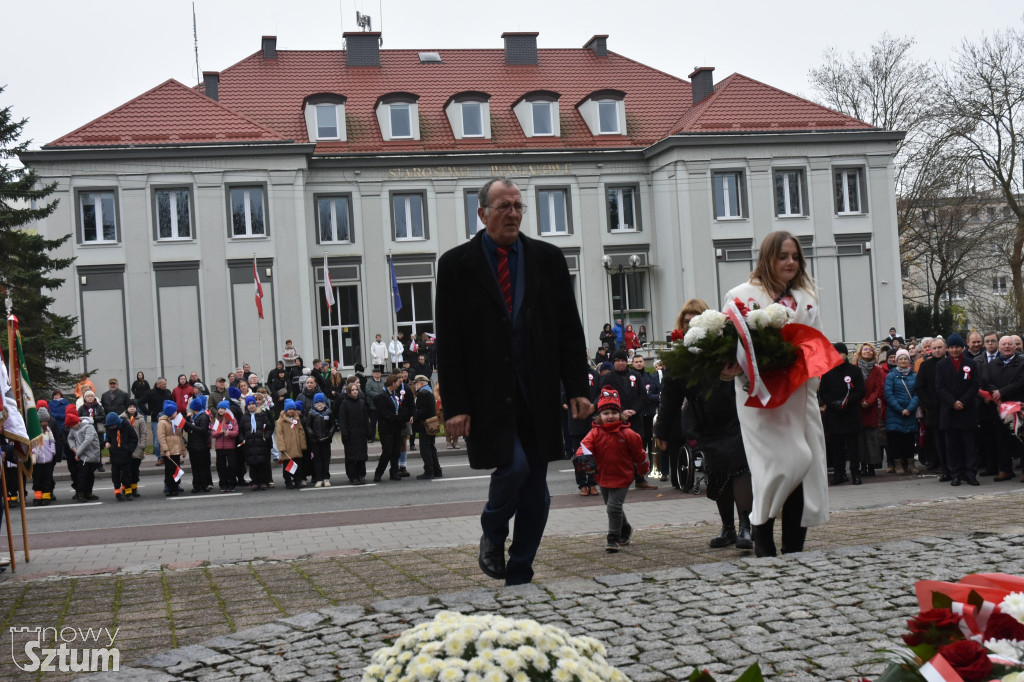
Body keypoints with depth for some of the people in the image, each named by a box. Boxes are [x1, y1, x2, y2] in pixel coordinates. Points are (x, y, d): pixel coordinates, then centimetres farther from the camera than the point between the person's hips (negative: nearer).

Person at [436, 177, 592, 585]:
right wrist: (456, 405, -9)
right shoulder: (456, 264, 1)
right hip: (489, 395, -3)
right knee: (513, 466, -19)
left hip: (538, 395, 3)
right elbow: (448, 342, -2)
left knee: (536, 491, 5)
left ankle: (519, 577, 20)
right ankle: (492, 536, 12)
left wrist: (577, 389, 0)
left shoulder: (548, 259, 9)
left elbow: (570, 329, 9)